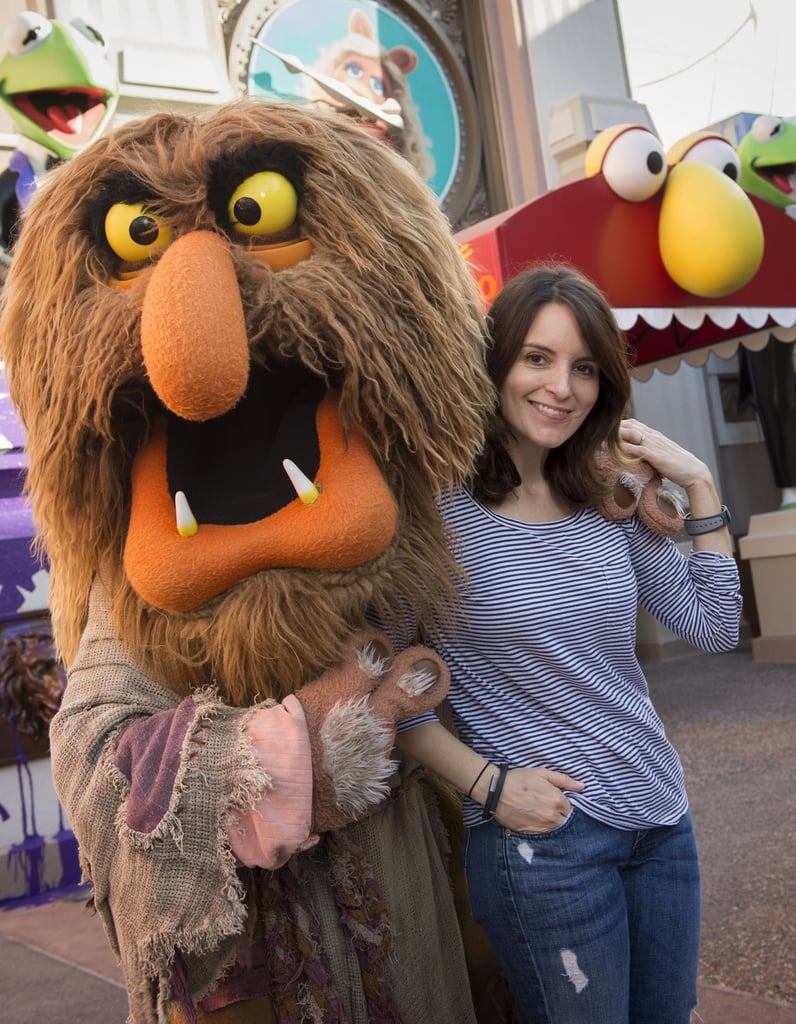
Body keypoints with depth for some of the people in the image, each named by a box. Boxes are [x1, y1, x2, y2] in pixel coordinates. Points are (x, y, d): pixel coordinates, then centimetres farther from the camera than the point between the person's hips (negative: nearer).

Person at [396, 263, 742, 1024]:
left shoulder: (607, 503, 5)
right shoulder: (440, 509, -13)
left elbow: (713, 627, 6)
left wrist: (699, 485, 1)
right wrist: (486, 783, -16)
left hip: (661, 821, 6)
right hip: (541, 837, -6)